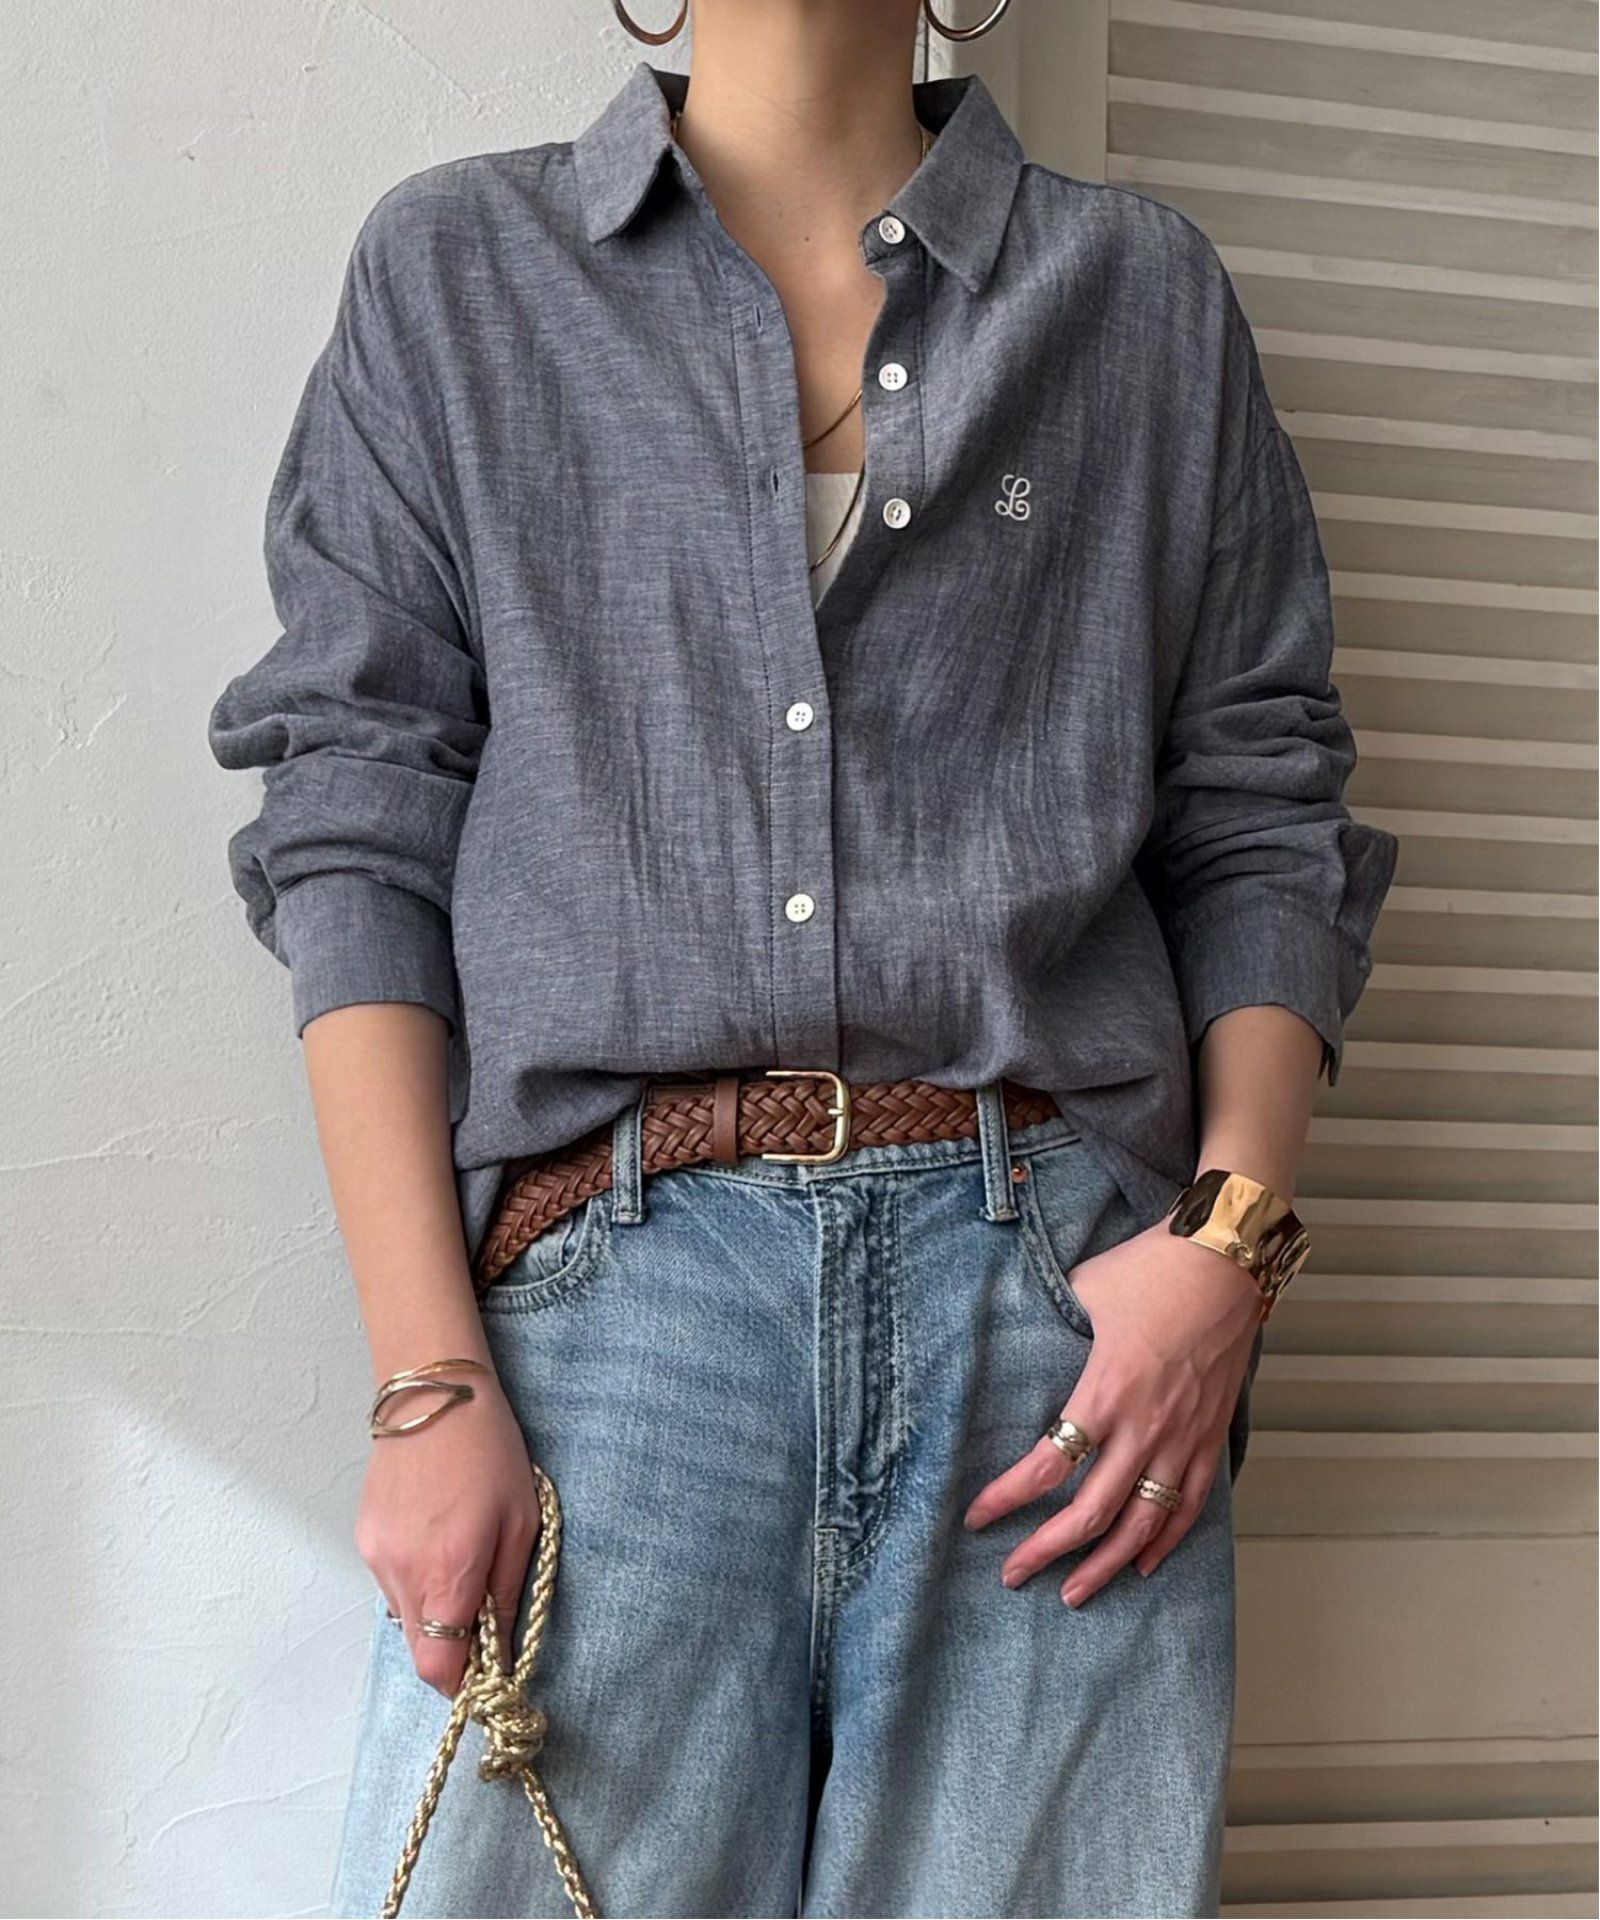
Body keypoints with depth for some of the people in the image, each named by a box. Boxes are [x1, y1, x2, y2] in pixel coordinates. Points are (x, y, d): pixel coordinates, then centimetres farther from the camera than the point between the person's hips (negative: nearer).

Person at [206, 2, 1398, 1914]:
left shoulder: (1148, 296, 17)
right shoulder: (451, 269, 14)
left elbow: (1262, 816, 12)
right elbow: (357, 827, 4)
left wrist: (1233, 1233, -6)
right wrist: (430, 1379, -6)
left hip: (1059, 1276, 1)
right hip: (616, 1271, 0)